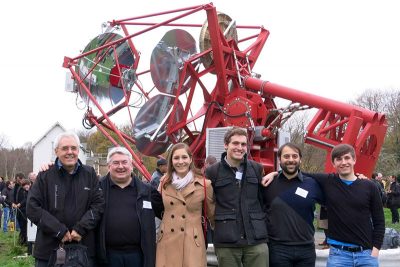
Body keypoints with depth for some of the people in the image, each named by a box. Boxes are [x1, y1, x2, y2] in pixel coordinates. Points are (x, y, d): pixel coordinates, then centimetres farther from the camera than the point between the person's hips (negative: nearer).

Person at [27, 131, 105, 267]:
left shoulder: (89, 174, 7)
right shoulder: (45, 175, 1)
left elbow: (98, 204, 3)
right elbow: (32, 208, -5)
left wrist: (81, 229, -11)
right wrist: (59, 231, -12)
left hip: (84, 247, 1)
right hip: (49, 248, -1)